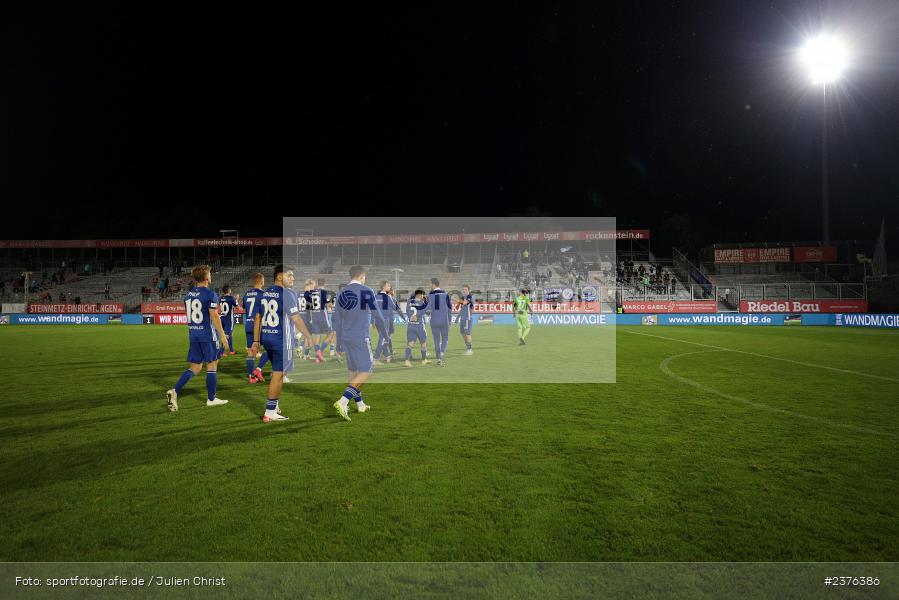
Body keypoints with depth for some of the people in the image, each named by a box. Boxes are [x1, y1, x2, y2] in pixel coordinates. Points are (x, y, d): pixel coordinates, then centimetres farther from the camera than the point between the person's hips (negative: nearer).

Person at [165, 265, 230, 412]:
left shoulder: (188, 294, 10)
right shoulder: (210, 294, -12)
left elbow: (191, 315, 16)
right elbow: (214, 316, -16)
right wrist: (222, 335, -11)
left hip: (193, 334, 7)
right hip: (208, 334, -6)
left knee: (195, 367, 12)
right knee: (212, 365, 6)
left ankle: (175, 391, -5)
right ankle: (211, 399, 14)